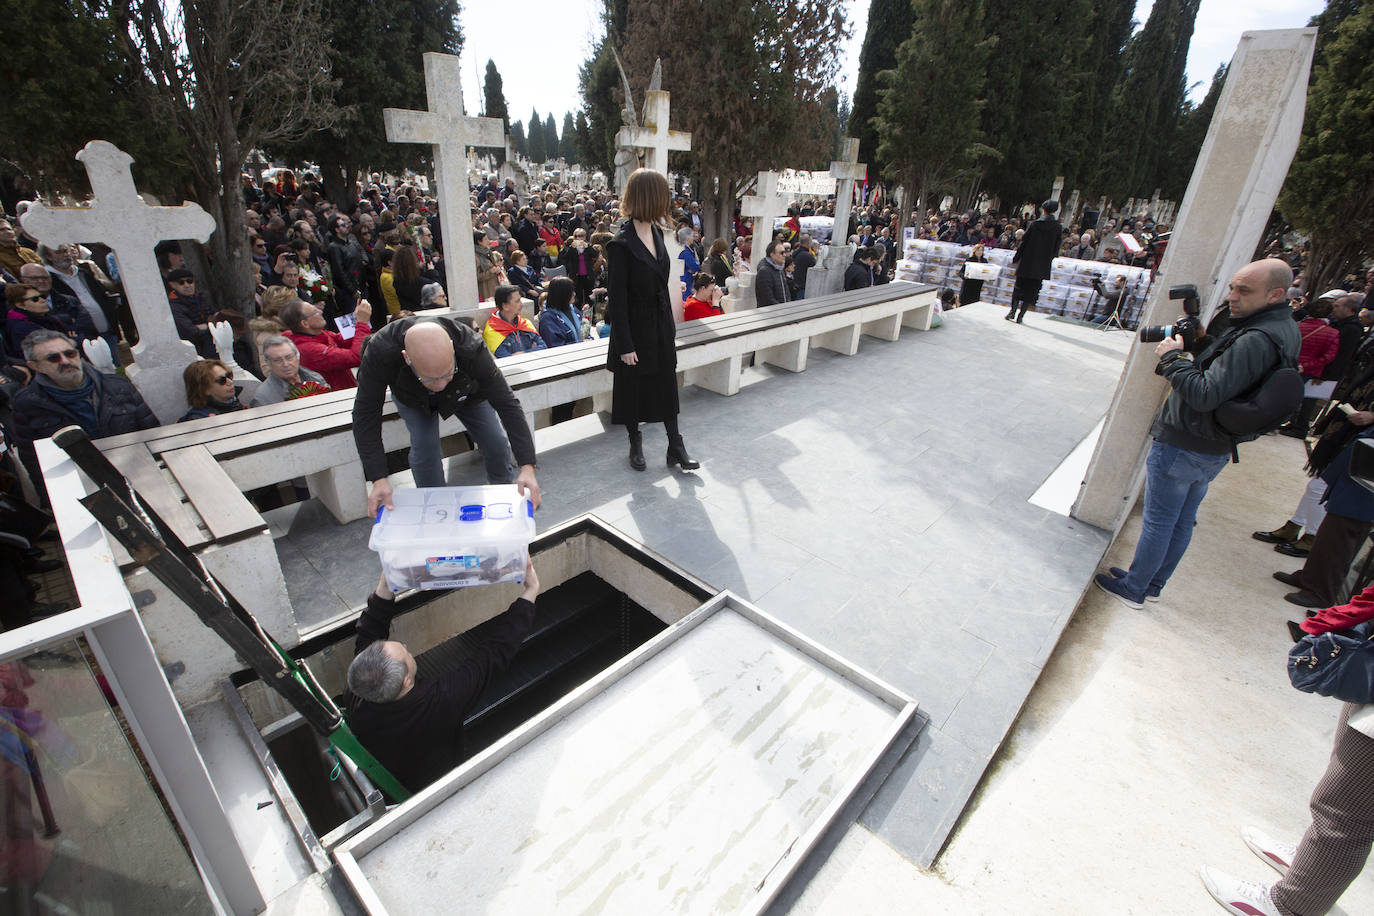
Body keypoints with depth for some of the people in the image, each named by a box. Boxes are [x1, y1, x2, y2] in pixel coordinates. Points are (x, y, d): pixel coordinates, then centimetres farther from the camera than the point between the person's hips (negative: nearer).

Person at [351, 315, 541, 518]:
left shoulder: (471, 348, -44)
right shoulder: (380, 351, -42)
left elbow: (507, 404, -39)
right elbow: (365, 415, -32)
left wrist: (527, 466, -45)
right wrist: (378, 479, -38)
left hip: (466, 393, 0)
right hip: (413, 398, 0)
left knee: (496, 443, -7)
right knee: (424, 445, -20)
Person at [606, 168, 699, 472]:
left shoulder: (656, 232, 5)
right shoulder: (621, 244, -18)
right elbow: (616, 299, -17)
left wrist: (670, 325, 13)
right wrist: (625, 345, -17)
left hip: (661, 327, 7)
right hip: (635, 330, -7)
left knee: (667, 386, 11)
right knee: (632, 388, 11)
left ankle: (675, 446, 21)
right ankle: (635, 443, 30)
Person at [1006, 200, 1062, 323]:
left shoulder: (1034, 224, -6)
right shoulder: (1058, 228, -1)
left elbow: (1023, 242, -5)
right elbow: (1056, 249, 1)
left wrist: (1016, 258, 4)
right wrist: (1048, 259, 15)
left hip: (1026, 263, -1)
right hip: (1043, 266, 1)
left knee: (1019, 287, 10)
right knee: (1031, 291, 6)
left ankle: (1012, 311, 4)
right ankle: (1021, 315, 3)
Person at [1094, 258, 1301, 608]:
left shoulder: (1255, 340, -25)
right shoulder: (1283, 329, 7)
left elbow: (1205, 395, -30)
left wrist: (1173, 357, -21)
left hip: (1182, 445, -10)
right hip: (1215, 448, 10)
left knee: (1158, 521, 3)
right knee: (1183, 521, 19)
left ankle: (1133, 589, 16)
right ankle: (1153, 583, 33)